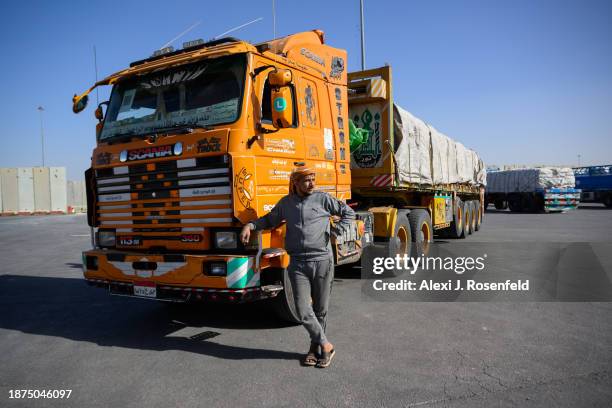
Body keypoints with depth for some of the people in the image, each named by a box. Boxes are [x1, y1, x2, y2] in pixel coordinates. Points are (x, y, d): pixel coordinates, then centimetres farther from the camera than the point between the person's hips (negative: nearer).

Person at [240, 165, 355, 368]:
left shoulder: (323, 198, 3)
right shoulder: (286, 203, 11)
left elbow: (349, 213, 11)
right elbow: (270, 220, 25)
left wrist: (335, 230, -3)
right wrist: (250, 225, 10)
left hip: (322, 260, -1)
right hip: (298, 263, 2)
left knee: (320, 309, 8)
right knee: (303, 310, -6)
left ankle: (315, 347, 26)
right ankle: (326, 345, 11)